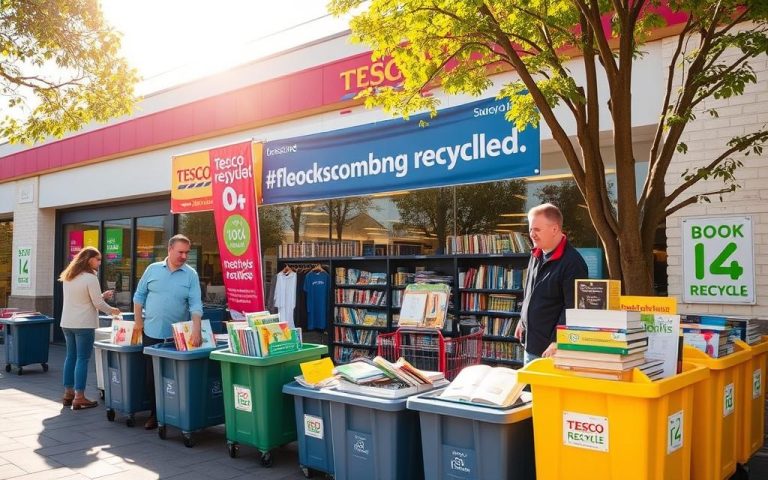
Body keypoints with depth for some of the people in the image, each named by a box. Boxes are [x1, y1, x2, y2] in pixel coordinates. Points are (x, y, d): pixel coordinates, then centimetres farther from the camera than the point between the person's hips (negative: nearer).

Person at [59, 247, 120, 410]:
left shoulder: (68, 277, 12)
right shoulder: (90, 278, -14)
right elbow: (98, 304, -12)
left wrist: (102, 296, 18)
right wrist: (112, 310, 5)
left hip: (67, 323, 8)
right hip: (84, 324, -8)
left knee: (70, 357, 15)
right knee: (82, 359, -4)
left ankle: (68, 393, 20)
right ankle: (79, 398, -2)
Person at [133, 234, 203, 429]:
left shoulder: (191, 275, -3)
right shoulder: (153, 269, 3)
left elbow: (195, 304, -11)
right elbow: (139, 295, 10)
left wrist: (196, 330, -21)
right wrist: (138, 320, 4)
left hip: (178, 335, -2)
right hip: (151, 332, 2)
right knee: (151, 375, 8)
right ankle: (155, 413, 21)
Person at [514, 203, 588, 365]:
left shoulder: (573, 263, -19)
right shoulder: (536, 255, 8)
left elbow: (572, 308, -21)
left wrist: (557, 342, -23)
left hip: (549, 347, -8)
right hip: (530, 343, 8)